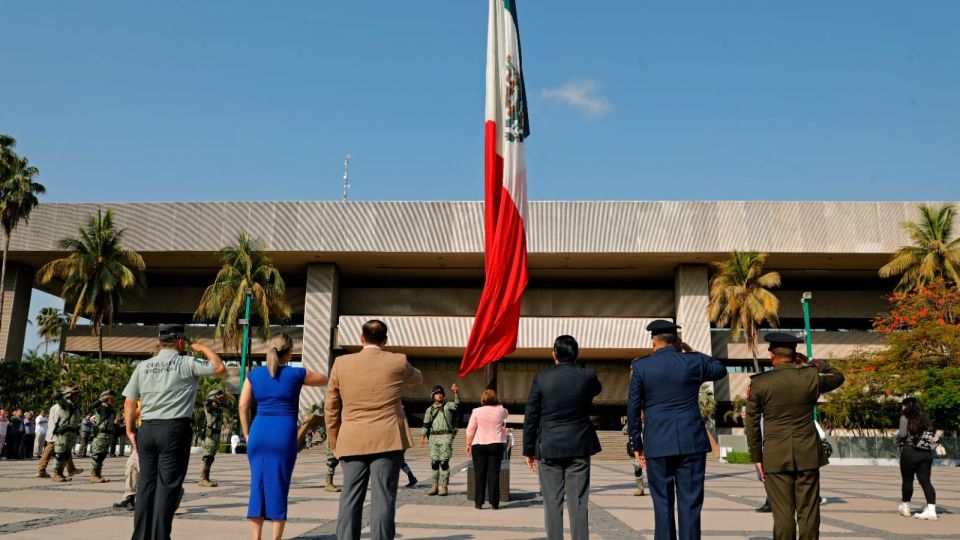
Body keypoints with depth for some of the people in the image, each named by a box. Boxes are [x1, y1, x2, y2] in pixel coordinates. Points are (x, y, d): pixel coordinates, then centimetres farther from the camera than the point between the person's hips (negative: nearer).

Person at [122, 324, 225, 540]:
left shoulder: (143, 366, 9)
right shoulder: (186, 364, -4)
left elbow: (129, 402, 8)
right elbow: (219, 368, -4)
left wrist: (130, 430, 13)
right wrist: (204, 348, 9)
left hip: (147, 429, 5)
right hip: (175, 430, -5)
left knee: (146, 483, 11)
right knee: (168, 485, 0)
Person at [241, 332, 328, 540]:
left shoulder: (254, 374, 7)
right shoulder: (296, 374, 1)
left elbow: (243, 406, 4)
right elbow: (324, 380, 15)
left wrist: (247, 434, 12)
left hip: (259, 432, 3)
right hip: (284, 433, -3)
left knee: (257, 484, 10)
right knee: (279, 486, 5)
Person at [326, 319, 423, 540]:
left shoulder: (341, 363, 3)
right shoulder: (397, 362, -1)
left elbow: (331, 407, 8)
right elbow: (417, 379, 21)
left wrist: (334, 441, 16)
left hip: (352, 442, 2)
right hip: (387, 440, -2)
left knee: (350, 498, 8)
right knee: (383, 497, 0)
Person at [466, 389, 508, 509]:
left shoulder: (477, 411, -3)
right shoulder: (501, 411, 1)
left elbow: (470, 430, -2)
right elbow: (505, 414, 26)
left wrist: (468, 444, 7)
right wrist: (497, 404, 31)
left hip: (479, 445, 0)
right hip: (496, 445, 1)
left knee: (479, 474, 5)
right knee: (494, 474, 2)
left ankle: (478, 502, 6)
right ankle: (494, 503, 4)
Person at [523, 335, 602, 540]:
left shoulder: (541, 378, -7)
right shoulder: (588, 377, -4)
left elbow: (530, 417, -4)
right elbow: (597, 390, 23)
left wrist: (528, 450, 4)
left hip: (549, 448, -1)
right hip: (579, 448, 1)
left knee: (552, 503, 6)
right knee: (578, 503, 5)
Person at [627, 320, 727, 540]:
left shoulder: (641, 367, -1)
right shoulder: (694, 362, 1)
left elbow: (633, 409, 0)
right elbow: (720, 369, 23)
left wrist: (637, 445, 8)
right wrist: (690, 351, 19)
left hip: (657, 444, 0)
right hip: (692, 442, 1)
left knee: (663, 504, 7)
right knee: (690, 503, 4)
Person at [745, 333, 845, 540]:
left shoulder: (758, 382, -5)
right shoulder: (812, 376, -2)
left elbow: (752, 424, -2)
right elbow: (838, 377, 21)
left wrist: (757, 458, 6)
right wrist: (809, 362, 20)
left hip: (775, 458, -1)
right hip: (808, 455, 1)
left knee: (783, 514, 2)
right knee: (808, 513, 7)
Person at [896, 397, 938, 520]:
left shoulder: (905, 418, -4)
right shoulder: (925, 418, 14)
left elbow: (902, 434, -12)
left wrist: (897, 437, 8)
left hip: (910, 451, -5)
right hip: (926, 453, 5)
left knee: (907, 480, 7)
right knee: (925, 481, 1)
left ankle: (905, 507, 19)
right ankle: (931, 509, -11)